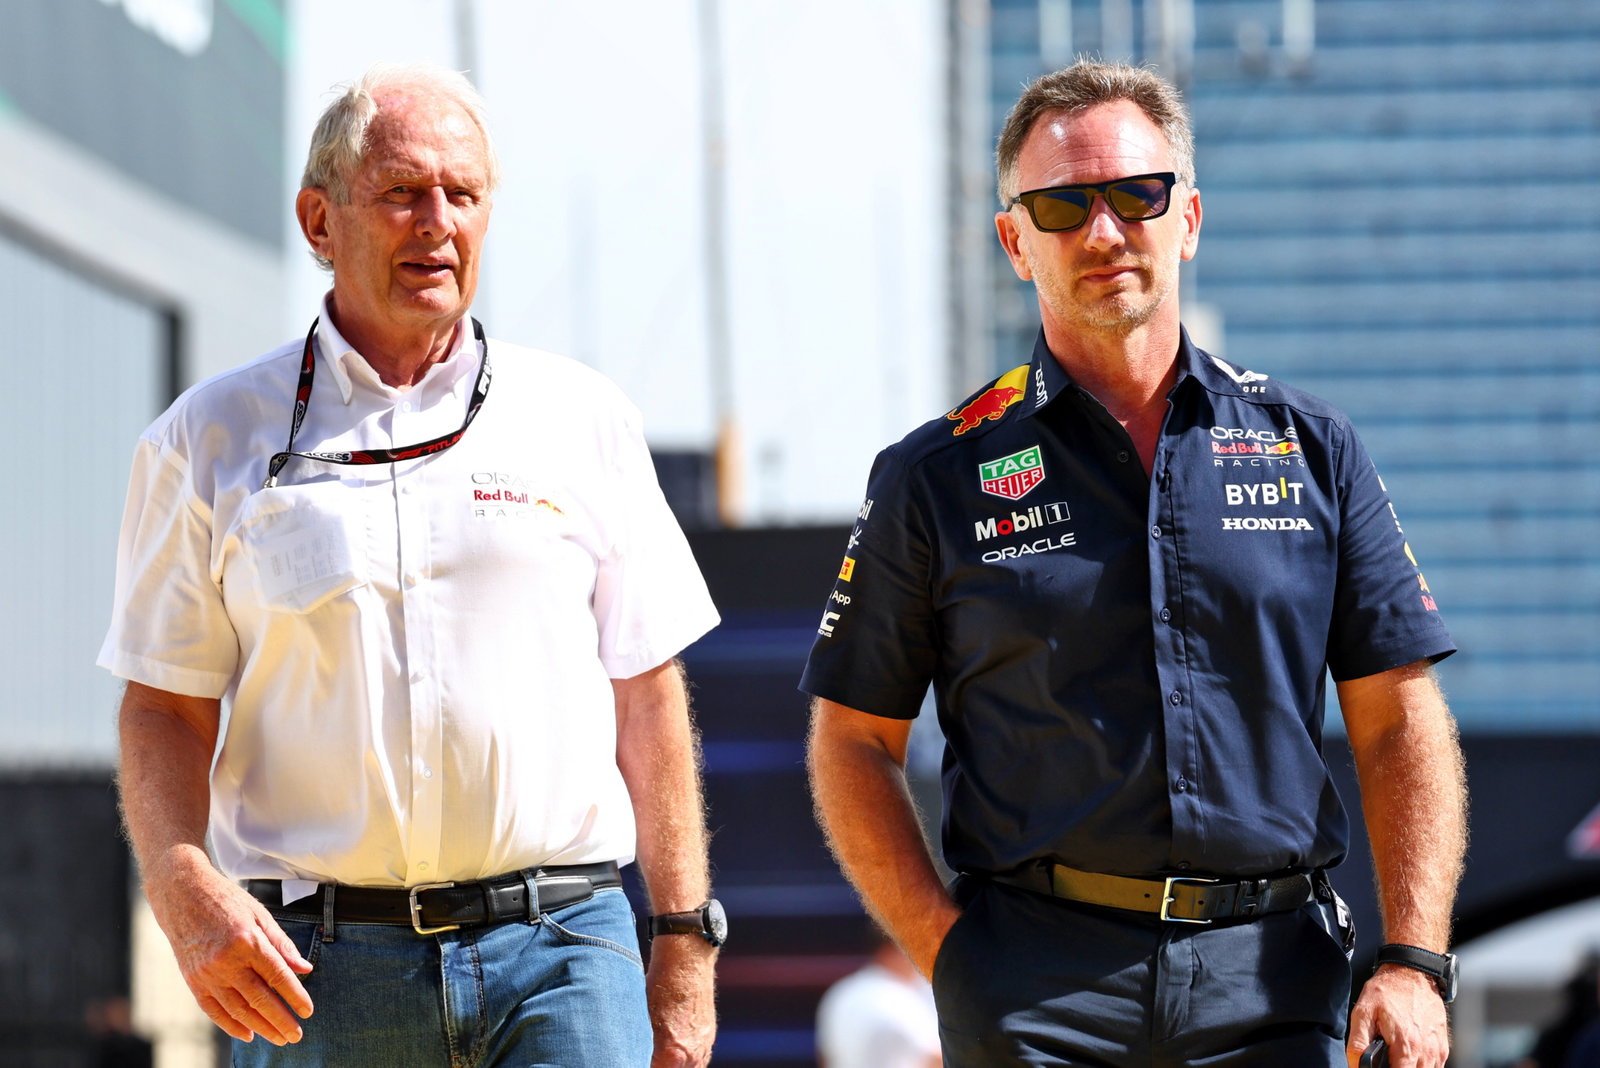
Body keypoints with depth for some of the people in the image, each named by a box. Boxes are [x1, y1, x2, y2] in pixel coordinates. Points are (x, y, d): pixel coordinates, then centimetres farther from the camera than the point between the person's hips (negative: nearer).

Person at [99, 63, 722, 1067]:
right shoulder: (215, 437, 8)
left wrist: (685, 947, 7)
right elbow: (165, 710, 6)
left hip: (560, 946, 0)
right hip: (315, 966, 0)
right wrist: (188, 891, -13)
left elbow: (647, 696, 12)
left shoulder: (583, 418, 11)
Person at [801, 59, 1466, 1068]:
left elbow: (1401, 723, 8)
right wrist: (949, 950, -5)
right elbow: (853, 741, 7)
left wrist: (1416, 963, -2)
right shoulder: (938, 475, 6)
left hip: (1272, 986, 1)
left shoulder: (1310, 446, 10)